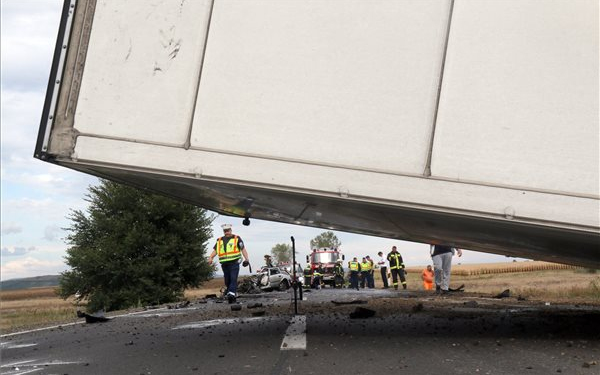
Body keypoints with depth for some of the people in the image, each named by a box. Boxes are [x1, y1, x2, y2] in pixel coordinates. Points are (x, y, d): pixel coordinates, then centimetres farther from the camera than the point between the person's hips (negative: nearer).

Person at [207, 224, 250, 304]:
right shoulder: (219, 240, 17)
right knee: (227, 281, 7)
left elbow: (243, 249, 2)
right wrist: (210, 257, -5)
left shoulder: (236, 238, 6)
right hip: (224, 264, 5)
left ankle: (231, 294, -24)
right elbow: (215, 250, 14)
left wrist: (246, 259, -9)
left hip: (234, 263, -5)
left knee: (233, 279, -16)